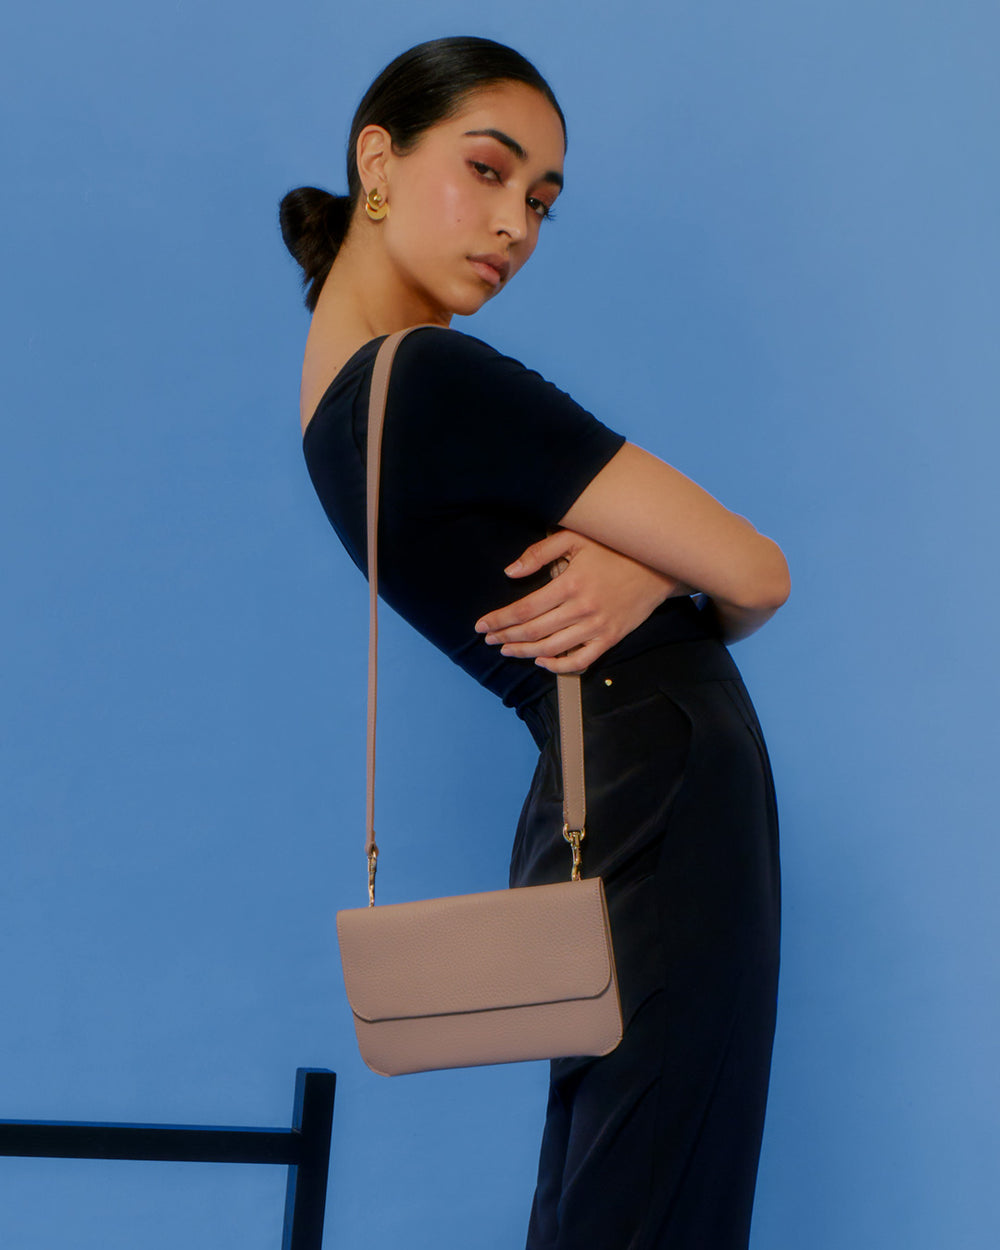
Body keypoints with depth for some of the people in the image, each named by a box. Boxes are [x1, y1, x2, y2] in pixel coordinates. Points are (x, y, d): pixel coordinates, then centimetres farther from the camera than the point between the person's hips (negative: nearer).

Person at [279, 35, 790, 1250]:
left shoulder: (338, 392, 11)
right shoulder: (441, 378, -18)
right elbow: (755, 576, -14)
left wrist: (636, 576, -10)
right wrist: (661, 587, 8)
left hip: (591, 798, 10)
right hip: (668, 796, -10)